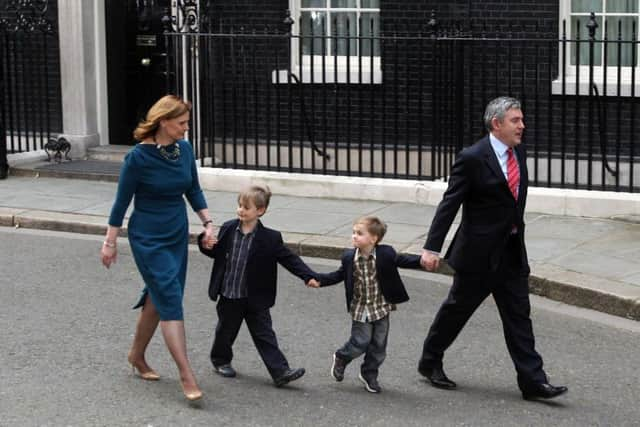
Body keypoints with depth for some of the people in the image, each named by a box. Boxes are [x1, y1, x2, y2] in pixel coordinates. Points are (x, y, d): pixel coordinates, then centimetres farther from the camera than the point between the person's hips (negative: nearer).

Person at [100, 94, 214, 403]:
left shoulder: (184, 149, -1)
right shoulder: (139, 157, -17)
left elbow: (193, 190, 11)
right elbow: (122, 201, -9)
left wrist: (207, 222, 2)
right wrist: (110, 242, -5)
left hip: (178, 235, 6)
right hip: (148, 239, -6)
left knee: (157, 298, 15)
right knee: (171, 302, -10)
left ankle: (137, 356, 35)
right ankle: (187, 377, -11)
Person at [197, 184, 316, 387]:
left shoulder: (269, 238, -11)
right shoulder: (228, 229, -3)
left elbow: (289, 259, -10)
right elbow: (217, 253, 11)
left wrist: (309, 276, -19)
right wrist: (206, 245, -11)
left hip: (255, 300, -2)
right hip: (228, 296, 2)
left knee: (265, 335, -1)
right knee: (226, 331, 17)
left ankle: (280, 372, -3)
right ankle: (221, 360, 40)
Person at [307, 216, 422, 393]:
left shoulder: (385, 254, -12)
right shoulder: (349, 257, -8)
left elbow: (403, 261, -4)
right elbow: (340, 275, 4)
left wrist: (422, 260, -20)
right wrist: (319, 280, -6)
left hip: (381, 307, 1)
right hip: (360, 309, -1)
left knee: (378, 345, 7)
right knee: (360, 342, -3)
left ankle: (369, 374, 26)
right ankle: (341, 358, 28)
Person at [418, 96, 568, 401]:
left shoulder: (519, 153, 5)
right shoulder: (472, 158, -16)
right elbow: (449, 204, -17)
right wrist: (432, 248, -20)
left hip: (512, 252, 6)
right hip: (479, 251, -6)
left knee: (519, 316, 4)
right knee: (457, 308, 10)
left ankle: (533, 381, 4)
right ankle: (430, 362, 30)